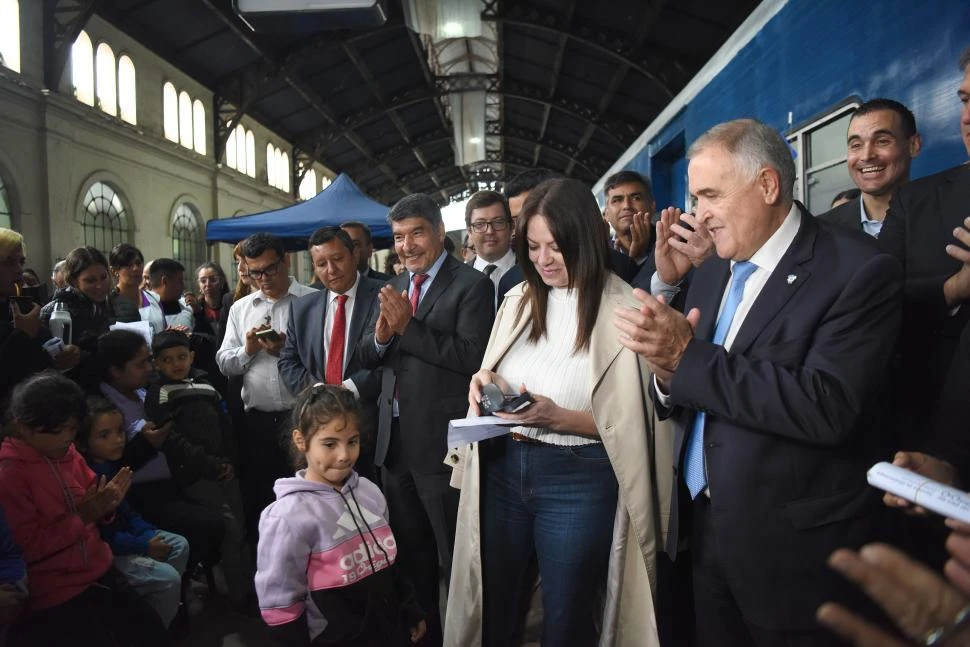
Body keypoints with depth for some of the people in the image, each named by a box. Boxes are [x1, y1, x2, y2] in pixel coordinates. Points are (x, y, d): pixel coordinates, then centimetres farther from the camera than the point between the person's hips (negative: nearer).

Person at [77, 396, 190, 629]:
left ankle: (165, 605, 15)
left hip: (121, 535, 10)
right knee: (168, 578, -15)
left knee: (180, 546, 9)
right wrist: (144, 546, -19)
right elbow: (101, 536, -27)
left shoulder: (111, 466, 2)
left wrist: (148, 533, -3)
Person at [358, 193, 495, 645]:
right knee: (410, 551, 22)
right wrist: (381, 334, -12)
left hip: (441, 440, -7)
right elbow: (365, 358, 9)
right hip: (394, 438, 7)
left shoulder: (471, 285, -10)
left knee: (456, 556, 8)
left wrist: (408, 327, -22)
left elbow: (473, 356, -22)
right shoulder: (392, 288, 12)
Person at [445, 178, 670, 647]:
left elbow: (629, 422, -11)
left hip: (577, 480, -5)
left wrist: (560, 419, -24)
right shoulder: (518, 300, 7)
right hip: (502, 467, 5)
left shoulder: (622, 310, -12)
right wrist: (484, 382, -6)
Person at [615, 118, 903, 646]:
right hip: (706, 528, 6)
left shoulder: (859, 271, -14)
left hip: (794, 545, -6)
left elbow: (827, 407, -26)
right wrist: (667, 374, -16)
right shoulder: (712, 272, 7)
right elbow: (692, 403, 7)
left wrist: (687, 357, -26)